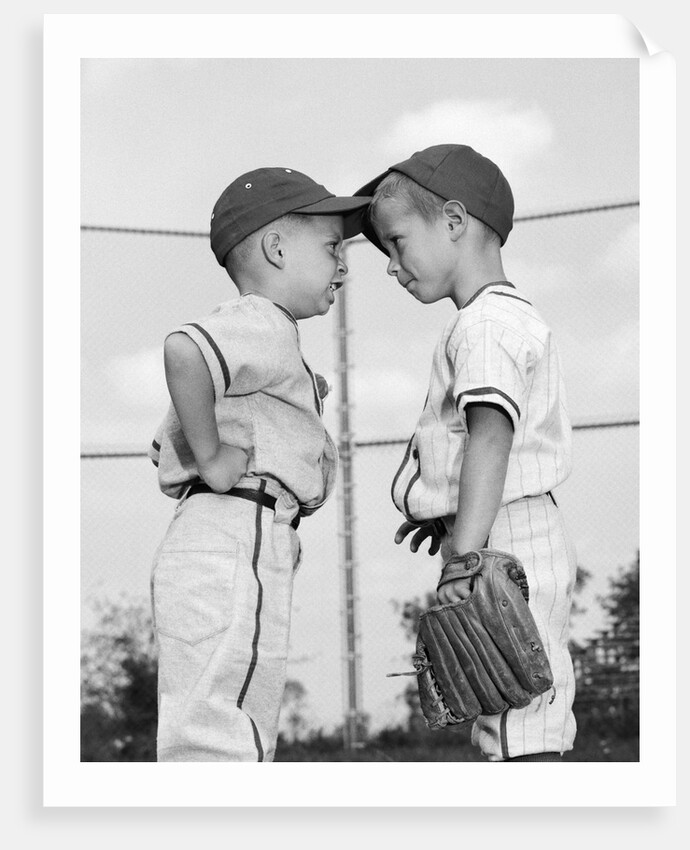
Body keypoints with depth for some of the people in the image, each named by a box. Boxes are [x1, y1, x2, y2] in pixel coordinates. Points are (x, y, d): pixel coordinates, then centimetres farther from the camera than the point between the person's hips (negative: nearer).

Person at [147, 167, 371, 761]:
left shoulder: (241, 331, 27)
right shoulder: (263, 323, -6)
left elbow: (167, 452, 33)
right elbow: (183, 350, -29)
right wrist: (213, 459, -21)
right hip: (235, 548, -11)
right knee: (216, 742, -14)